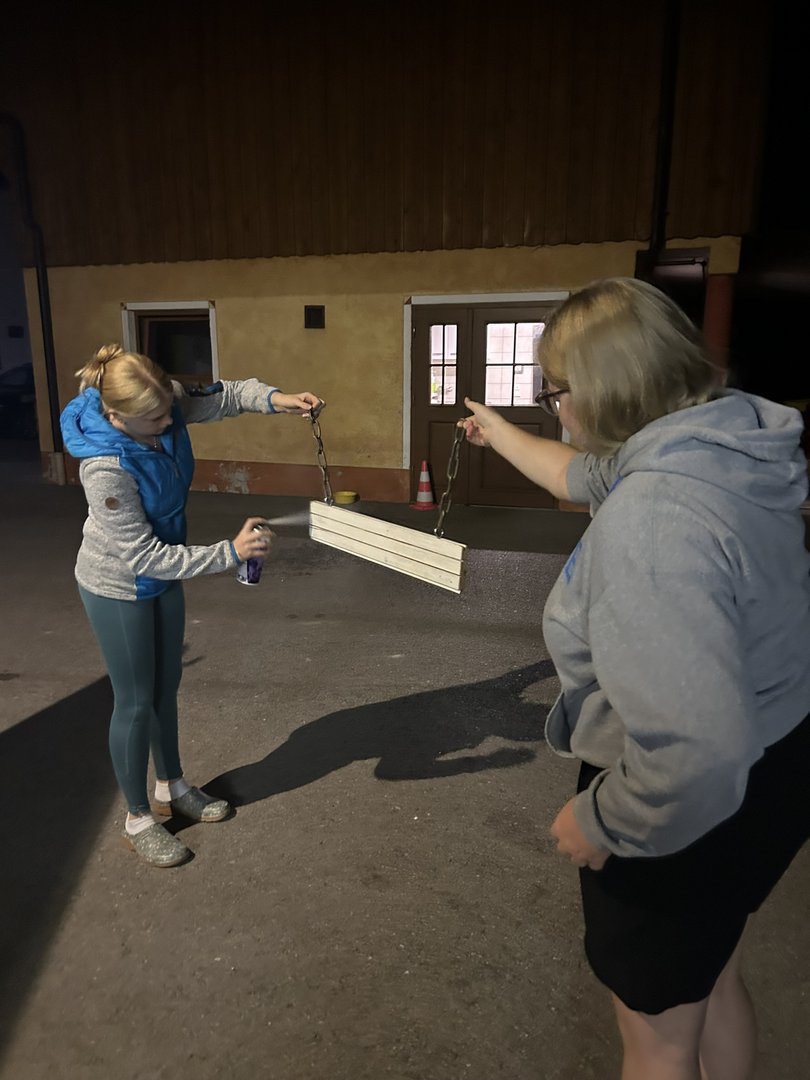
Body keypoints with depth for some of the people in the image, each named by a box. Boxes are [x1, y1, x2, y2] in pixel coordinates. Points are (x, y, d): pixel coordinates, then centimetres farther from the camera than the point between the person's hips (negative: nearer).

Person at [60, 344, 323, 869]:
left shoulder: (164, 401, -18)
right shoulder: (106, 470, -36)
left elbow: (220, 396, 0)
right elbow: (144, 556, -31)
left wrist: (273, 398, -19)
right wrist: (230, 553, -31)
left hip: (163, 572, 7)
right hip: (119, 587, -7)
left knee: (167, 685, 21)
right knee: (137, 701, 8)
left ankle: (172, 786, 43)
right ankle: (139, 818, 30)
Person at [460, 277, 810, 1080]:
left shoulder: (652, 517, -36)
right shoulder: (722, 440, -5)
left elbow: (693, 748, -40)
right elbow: (586, 476, 15)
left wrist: (601, 820, -21)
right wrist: (500, 435, 30)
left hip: (685, 810, -9)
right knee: (710, 982, 33)